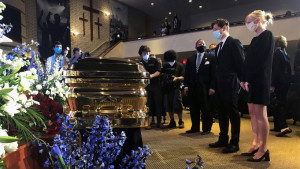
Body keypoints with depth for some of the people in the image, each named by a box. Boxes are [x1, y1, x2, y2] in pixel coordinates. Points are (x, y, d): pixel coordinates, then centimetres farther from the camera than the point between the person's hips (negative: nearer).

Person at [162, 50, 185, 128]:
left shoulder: (179, 65, 4)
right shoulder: (165, 66, 15)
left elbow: (183, 77, -2)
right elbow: (162, 75, 19)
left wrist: (177, 78, -20)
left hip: (176, 88, -4)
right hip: (167, 88, 4)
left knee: (177, 105, -5)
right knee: (168, 105, 5)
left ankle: (180, 122, 9)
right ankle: (172, 121, 17)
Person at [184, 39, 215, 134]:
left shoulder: (210, 58, 6)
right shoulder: (190, 59, 15)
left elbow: (213, 74, 0)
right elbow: (186, 74, 12)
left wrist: (212, 87, -9)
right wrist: (186, 86, 2)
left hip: (204, 88, -3)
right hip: (193, 88, 3)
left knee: (205, 109, 0)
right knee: (194, 109, 8)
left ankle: (206, 128, 13)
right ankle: (195, 128, 19)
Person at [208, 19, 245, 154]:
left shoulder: (234, 43, -7)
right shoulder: (218, 47, 18)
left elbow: (240, 64, -11)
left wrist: (241, 81, -12)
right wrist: (214, 85, 14)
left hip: (230, 86, -8)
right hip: (220, 86, 8)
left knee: (233, 114, 0)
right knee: (222, 114, 14)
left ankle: (234, 143, 10)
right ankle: (223, 139, 26)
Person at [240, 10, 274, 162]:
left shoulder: (267, 35, -5)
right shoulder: (255, 39, 19)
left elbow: (263, 61, -14)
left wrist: (249, 79, -16)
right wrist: (244, 80, 6)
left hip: (260, 80, -9)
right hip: (251, 81, 9)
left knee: (260, 114, -6)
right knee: (253, 113, 9)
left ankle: (263, 149, 3)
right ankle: (256, 144, 17)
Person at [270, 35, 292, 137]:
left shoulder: (277, 53, -11)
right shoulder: (286, 54, 15)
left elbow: (275, 70, -17)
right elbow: (289, 70, 16)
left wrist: (272, 85, -17)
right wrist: (288, 81, 20)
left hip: (280, 82, -9)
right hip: (286, 82, 9)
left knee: (279, 104, -7)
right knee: (281, 103, 13)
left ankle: (284, 127, -12)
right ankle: (278, 126, 21)